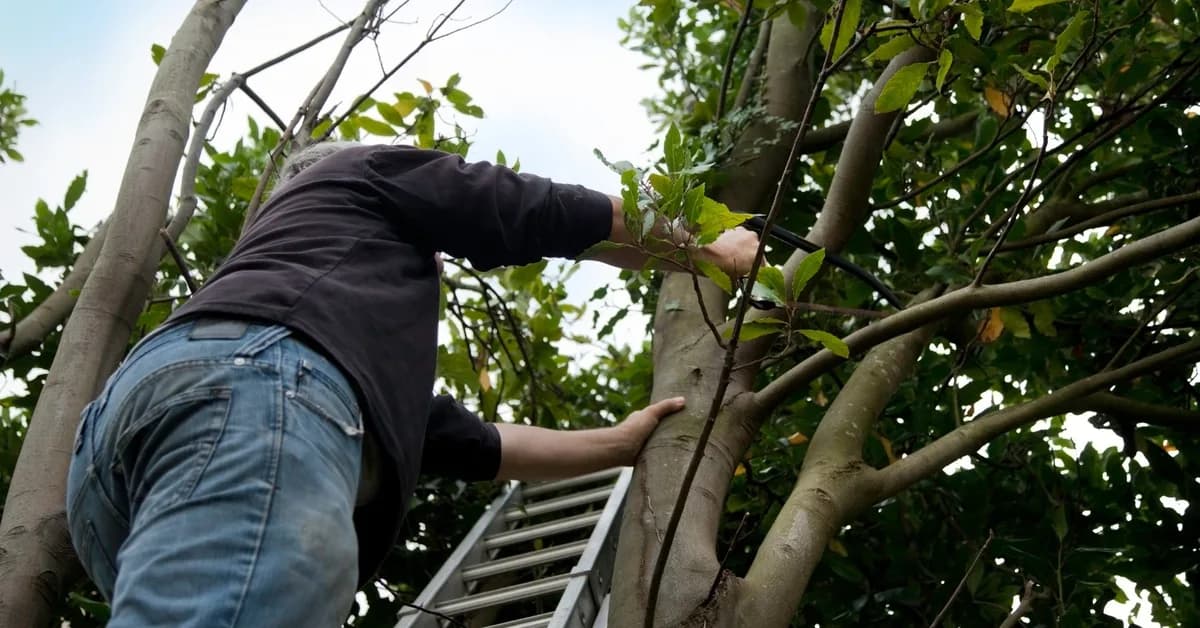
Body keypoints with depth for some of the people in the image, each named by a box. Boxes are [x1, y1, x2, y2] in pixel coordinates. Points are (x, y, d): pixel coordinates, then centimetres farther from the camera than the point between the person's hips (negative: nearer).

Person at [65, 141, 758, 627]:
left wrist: (619, 444, 56)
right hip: (248, 388, -8)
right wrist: (711, 249, 44)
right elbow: (552, 216, 30)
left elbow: (474, 444, 47)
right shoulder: (369, 171, 32)